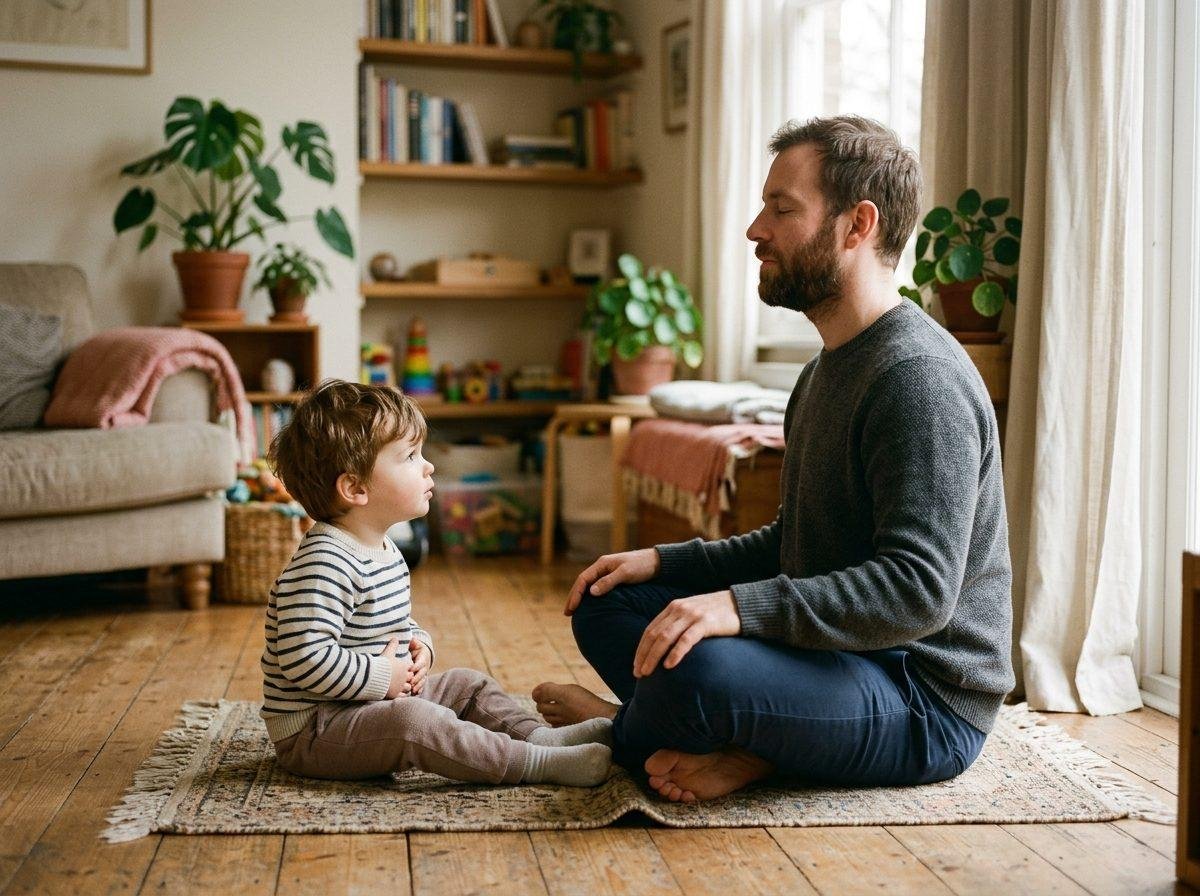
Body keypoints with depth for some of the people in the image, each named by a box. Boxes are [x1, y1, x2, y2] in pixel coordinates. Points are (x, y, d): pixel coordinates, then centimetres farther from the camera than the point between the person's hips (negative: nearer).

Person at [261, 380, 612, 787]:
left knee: (466, 684, 12)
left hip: (376, 701, 11)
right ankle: (542, 762, -30)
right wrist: (382, 676, -24)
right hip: (312, 730, -11)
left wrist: (418, 645, 3)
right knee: (415, 720, -31)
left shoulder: (383, 550, 8)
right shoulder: (325, 564, -26)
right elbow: (306, 658, -33)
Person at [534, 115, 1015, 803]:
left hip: (927, 701, -10)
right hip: (832, 656, 10)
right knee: (605, 602, 10)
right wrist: (662, 562, 10)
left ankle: (623, 729, 0)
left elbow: (919, 588, -28)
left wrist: (741, 606, -36)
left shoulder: (919, 378, -19)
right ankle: (749, 747, -12)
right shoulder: (828, 370, 15)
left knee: (698, 669, -36)